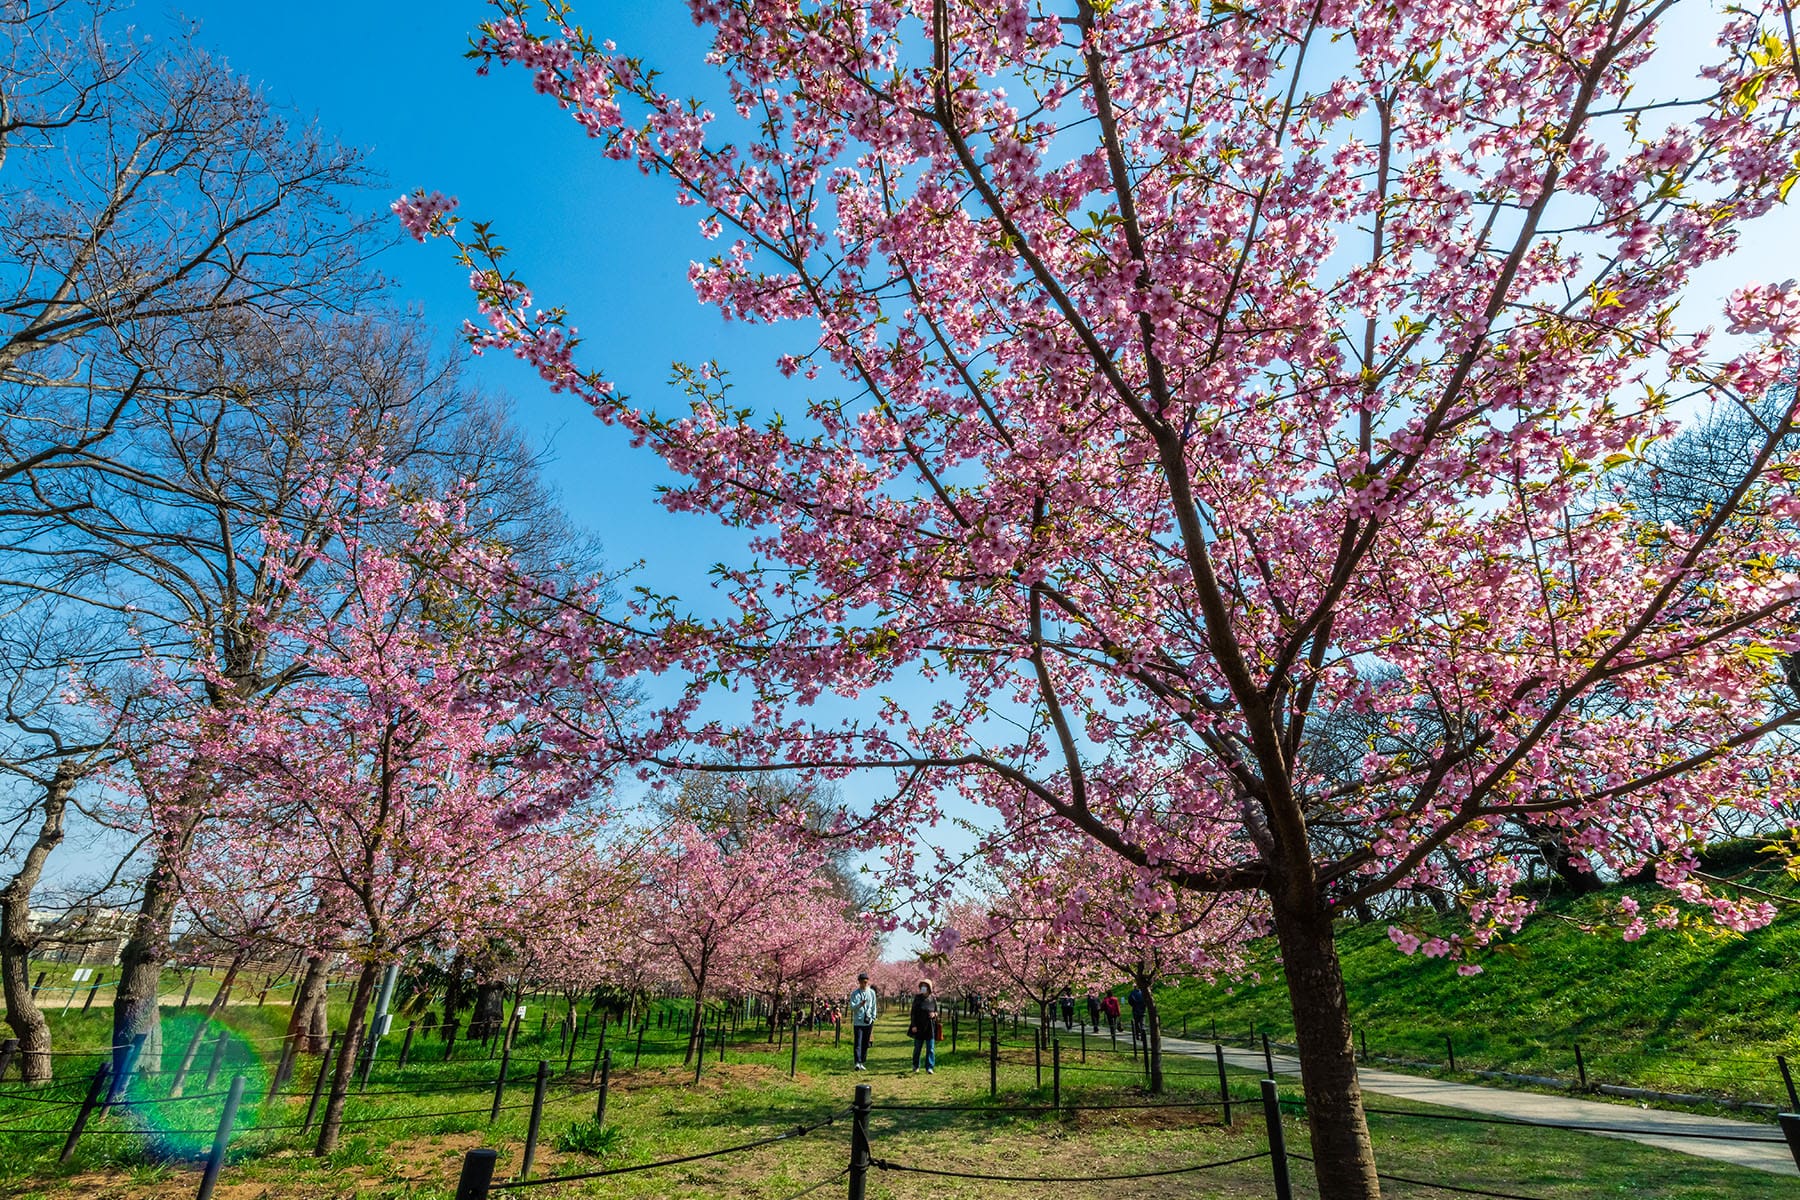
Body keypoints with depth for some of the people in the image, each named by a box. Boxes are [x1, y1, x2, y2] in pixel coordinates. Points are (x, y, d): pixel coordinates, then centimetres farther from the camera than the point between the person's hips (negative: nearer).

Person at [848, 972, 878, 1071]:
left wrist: (873, 1019, 6)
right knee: (857, 1043, -11)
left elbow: (874, 1006, 11)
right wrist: (860, 1005, -26)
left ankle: (862, 1063, 18)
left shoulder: (871, 992, 5)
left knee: (865, 1044, 9)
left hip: (868, 1022, 3)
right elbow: (852, 1007, -8)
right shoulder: (854, 993, -2)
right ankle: (857, 1063, -15)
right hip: (858, 1022, -3)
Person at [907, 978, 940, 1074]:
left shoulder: (933, 999, 2)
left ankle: (929, 1068, 10)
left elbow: (937, 1011, 12)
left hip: (930, 1027, 1)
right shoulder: (917, 998, -3)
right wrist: (913, 1025, -9)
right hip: (919, 1027, -1)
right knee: (917, 1048, 9)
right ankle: (915, 1067, 25)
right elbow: (913, 1012, -2)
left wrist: (934, 1014, -11)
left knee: (930, 1048, 2)